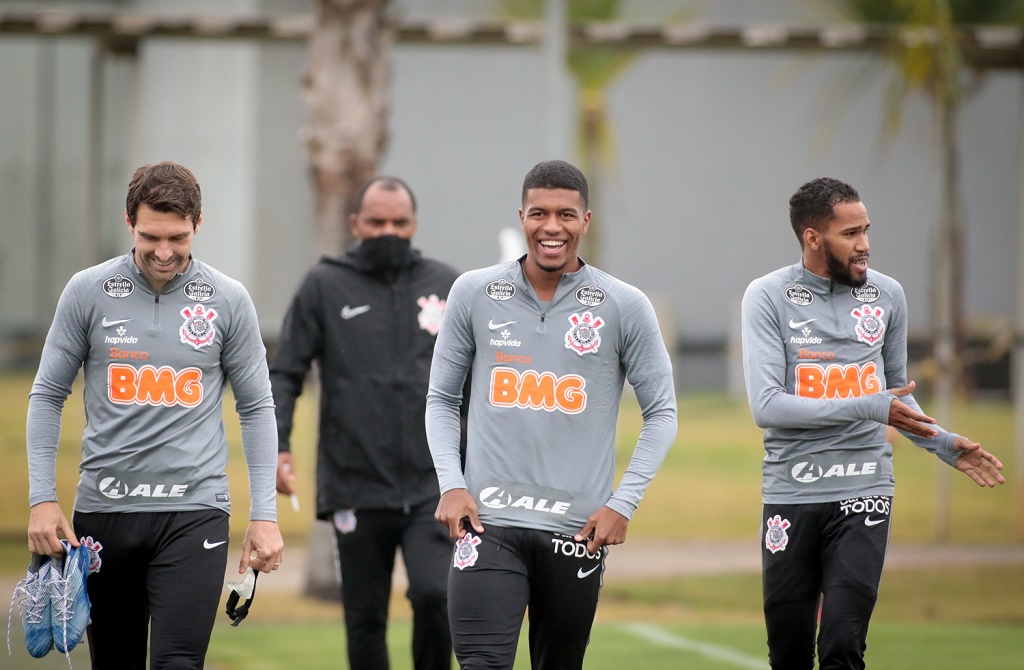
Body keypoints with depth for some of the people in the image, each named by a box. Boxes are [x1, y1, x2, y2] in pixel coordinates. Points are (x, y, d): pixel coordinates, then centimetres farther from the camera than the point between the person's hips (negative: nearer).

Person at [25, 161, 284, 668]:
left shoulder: (228, 300, 1)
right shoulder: (87, 292, 1)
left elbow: (256, 407, 7)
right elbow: (48, 395, 7)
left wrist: (264, 515, 1)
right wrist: (42, 498, -1)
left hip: (194, 508, -2)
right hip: (104, 508, 2)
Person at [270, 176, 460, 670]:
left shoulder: (446, 286, 8)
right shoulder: (325, 287, 4)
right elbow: (285, 373, 3)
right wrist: (276, 445, -11)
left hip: (432, 485, 0)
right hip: (357, 487, 0)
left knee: (434, 593, -19)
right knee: (365, 619, 5)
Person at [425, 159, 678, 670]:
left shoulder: (624, 307, 1)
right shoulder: (474, 293, 5)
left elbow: (661, 412, 6)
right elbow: (442, 398, 12)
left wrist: (623, 503, -3)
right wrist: (451, 483, -2)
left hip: (578, 530, 1)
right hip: (488, 521, -1)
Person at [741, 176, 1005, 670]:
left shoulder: (887, 295, 8)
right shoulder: (768, 297, -3)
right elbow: (766, 406, -14)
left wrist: (945, 445, 6)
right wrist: (868, 408, -18)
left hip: (863, 493, 1)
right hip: (791, 494, -1)